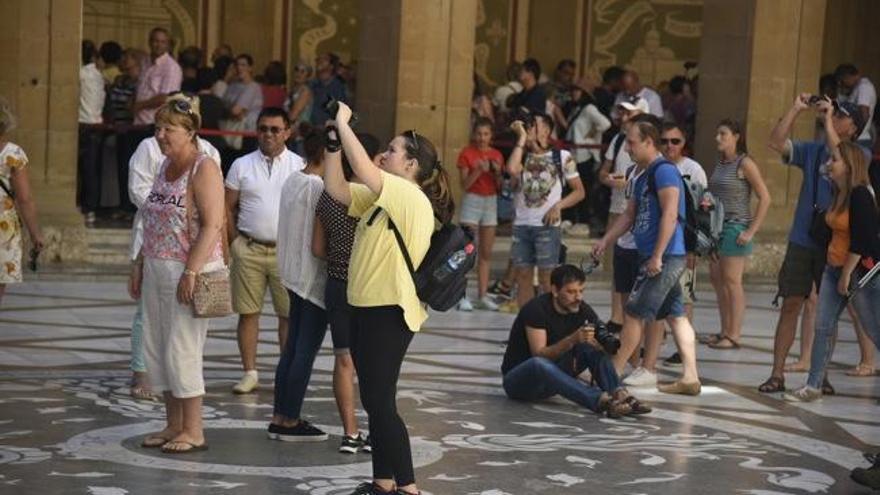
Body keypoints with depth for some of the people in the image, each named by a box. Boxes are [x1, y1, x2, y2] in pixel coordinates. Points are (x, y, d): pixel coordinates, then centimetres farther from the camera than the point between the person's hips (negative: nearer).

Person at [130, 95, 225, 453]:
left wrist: (191, 272, -24)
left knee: (182, 350, -6)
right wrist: (139, 266, 17)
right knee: (156, 349, 10)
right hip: (157, 271, 9)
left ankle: (193, 432, 3)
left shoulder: (203, 168, -11)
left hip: (189, 271, -9)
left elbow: (212, 225, -19)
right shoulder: (165, 167, 14)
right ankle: (173, 425, 19)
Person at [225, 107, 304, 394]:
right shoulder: (242, 165, 6)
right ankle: (249, 373, 11)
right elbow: (228, 207, 10)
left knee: (289, 314, 1)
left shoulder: (300, 166, 3)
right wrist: (235, 242, 2)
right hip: (249, 249, 1)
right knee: (248, 313, 3)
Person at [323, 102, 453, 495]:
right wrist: (333, 142, 0)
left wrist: (343, 123, -18)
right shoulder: (381, 197, 12)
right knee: (375, 400, 14)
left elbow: (364, 171, -27)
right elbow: (337, 189, 7)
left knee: (381, 403, -9)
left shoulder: (412, 197, -15)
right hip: (367, 307, 10)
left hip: (390, 312, -10)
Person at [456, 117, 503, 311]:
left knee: (486, 253, 6)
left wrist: (497, 172, -10)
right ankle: (461, 296, -7)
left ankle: (483, 296, 11)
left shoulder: (496, 156, 8)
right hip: (472, 201, -4)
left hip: (491, 202, 4)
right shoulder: (466, 154, -3)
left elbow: (500, 186, 8)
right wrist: (479, 170, -23)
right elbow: (464, 184, -9)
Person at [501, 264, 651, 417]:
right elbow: (539, 355, -28)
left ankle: (619, 395, -29)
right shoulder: (536, 309, -21)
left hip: (554, 374, 6)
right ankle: (602, 400, -49)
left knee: (591, 346, -12)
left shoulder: (582, 310, -4)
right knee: (539, 364, -39)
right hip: (518, 380, -6)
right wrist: (572, 340, -41)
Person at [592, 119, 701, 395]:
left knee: (634, 313, -5)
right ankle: (690, 377, 8)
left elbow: (670, 215, -21)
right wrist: (605, 241, 14)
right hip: (655, 258, 10)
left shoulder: (664, 171, -13)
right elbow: (629, 215, 24)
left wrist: (657, 256, -23)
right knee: (675, 315, 8)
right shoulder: (644, 178, 18)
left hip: (664, 258, -10)